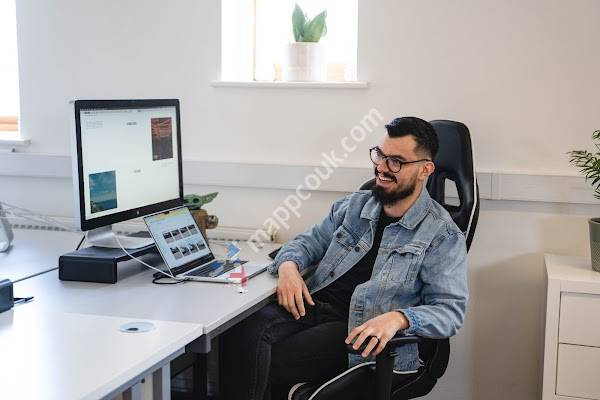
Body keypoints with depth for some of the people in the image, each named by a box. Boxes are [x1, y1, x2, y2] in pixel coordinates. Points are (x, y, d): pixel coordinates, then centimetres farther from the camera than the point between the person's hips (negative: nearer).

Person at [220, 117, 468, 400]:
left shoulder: (442, 235, -1)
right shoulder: (354, 205, 17)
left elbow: (451, 309, -6)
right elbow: (309, 241, 23)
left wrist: (399, 318, -26)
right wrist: (289, 264, -2)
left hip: (361, 328, -5)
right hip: (314, 304, 5)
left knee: (267, 363, -27)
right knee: (245, 328, -27)